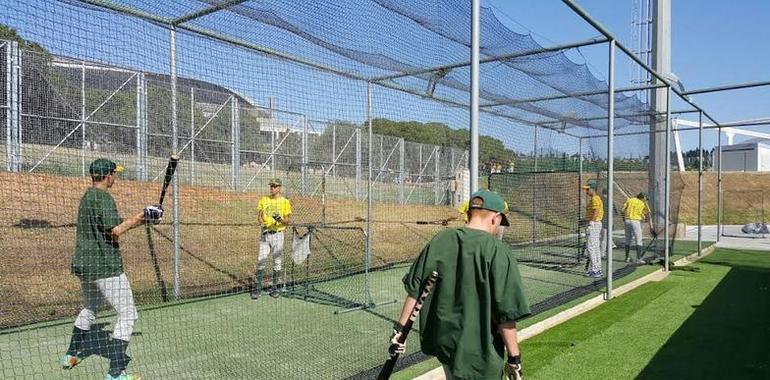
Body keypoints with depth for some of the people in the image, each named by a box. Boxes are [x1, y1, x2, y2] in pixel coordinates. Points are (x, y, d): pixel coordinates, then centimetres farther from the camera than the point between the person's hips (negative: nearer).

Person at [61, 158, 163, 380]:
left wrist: (140, 219, 9)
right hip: (104, 267, -10)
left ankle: (72, 355, 43)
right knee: (128, 315, -5)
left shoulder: (86, 197, 14)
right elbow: (115, 231, -23)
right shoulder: (103, 198, -16)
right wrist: (140, 218, -12)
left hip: (83, 265, 10)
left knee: (89, 308, 31)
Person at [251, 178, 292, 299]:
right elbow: (259, 216, 8)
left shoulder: (285, 202, 1)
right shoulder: (263, 199, 10)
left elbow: (287, 221, -1)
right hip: (265, 234, 2)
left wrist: (280, 219, -23)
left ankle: (274, 287, 16)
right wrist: (263, 225, -10)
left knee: (277, 262, 4)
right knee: (260, 260, -3)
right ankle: (257, 288, 3)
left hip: (277, 234, -2)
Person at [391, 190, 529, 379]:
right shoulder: (498, 251, -15)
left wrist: (400, 328, 11)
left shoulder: (439, 241, -2)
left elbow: (415, 289, 2)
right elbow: (506, 314, -16)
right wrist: (514, 358, -5)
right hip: (479, 351, -5)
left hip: (443, 341, 5)